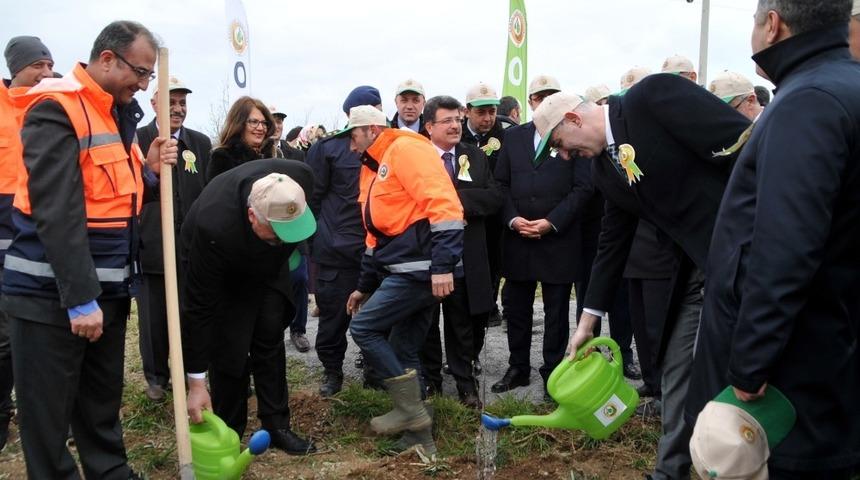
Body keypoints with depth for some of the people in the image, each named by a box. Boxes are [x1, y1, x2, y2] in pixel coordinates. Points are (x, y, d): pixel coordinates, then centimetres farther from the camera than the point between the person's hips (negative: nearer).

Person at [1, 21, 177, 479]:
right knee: (48, 416, 6)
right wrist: (79, 300, -24)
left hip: (107, 290, 8)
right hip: (52, 296, -8)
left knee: (103, 404, 20)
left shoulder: (117, 114, 12)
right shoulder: (55, 110, -15)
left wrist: (148, 170, -2)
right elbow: (57, 212, -22)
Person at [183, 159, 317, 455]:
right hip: (221, 274, -4)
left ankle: (277, 427, 15)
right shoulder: (214, 229, -44)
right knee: (230, 351, -9)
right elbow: (198, 308, -33)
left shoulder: (301, 178, -34)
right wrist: (196, 382, -27)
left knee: (270, 339, 4)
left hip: (267, 264, 4)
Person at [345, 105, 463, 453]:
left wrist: (443, 265, -26)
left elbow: (442, 203, -20)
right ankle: (419, 430, 19)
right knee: (403, 351, 10)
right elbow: (377, 233, 27)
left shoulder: (406, 148, -8)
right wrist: (365, 287, 28)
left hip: (421, 268, -10)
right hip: (405, 270, 10)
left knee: (363, 328, -4)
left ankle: (411, 410, 4)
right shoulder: (373, 169, 22)